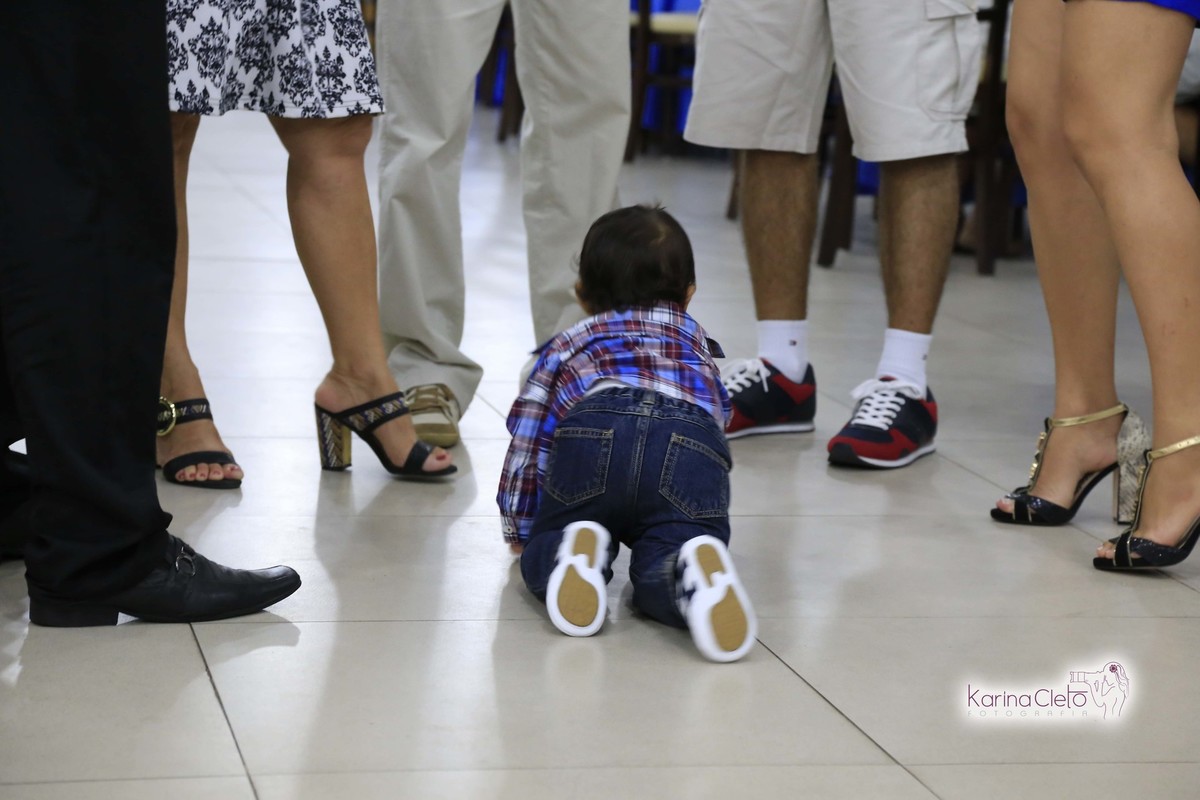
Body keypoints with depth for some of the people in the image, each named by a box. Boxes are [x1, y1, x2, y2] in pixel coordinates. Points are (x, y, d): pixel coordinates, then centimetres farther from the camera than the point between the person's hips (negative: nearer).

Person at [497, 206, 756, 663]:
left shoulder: (565, 346, 39)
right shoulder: (697, 342, 44)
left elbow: (526, 447, 36)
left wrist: (520, 530, 51)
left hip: (592, 432, 0)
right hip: (690, 445, 0)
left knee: (541, 556, 15)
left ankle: (575, 553, -20)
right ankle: (695, 568, -42)